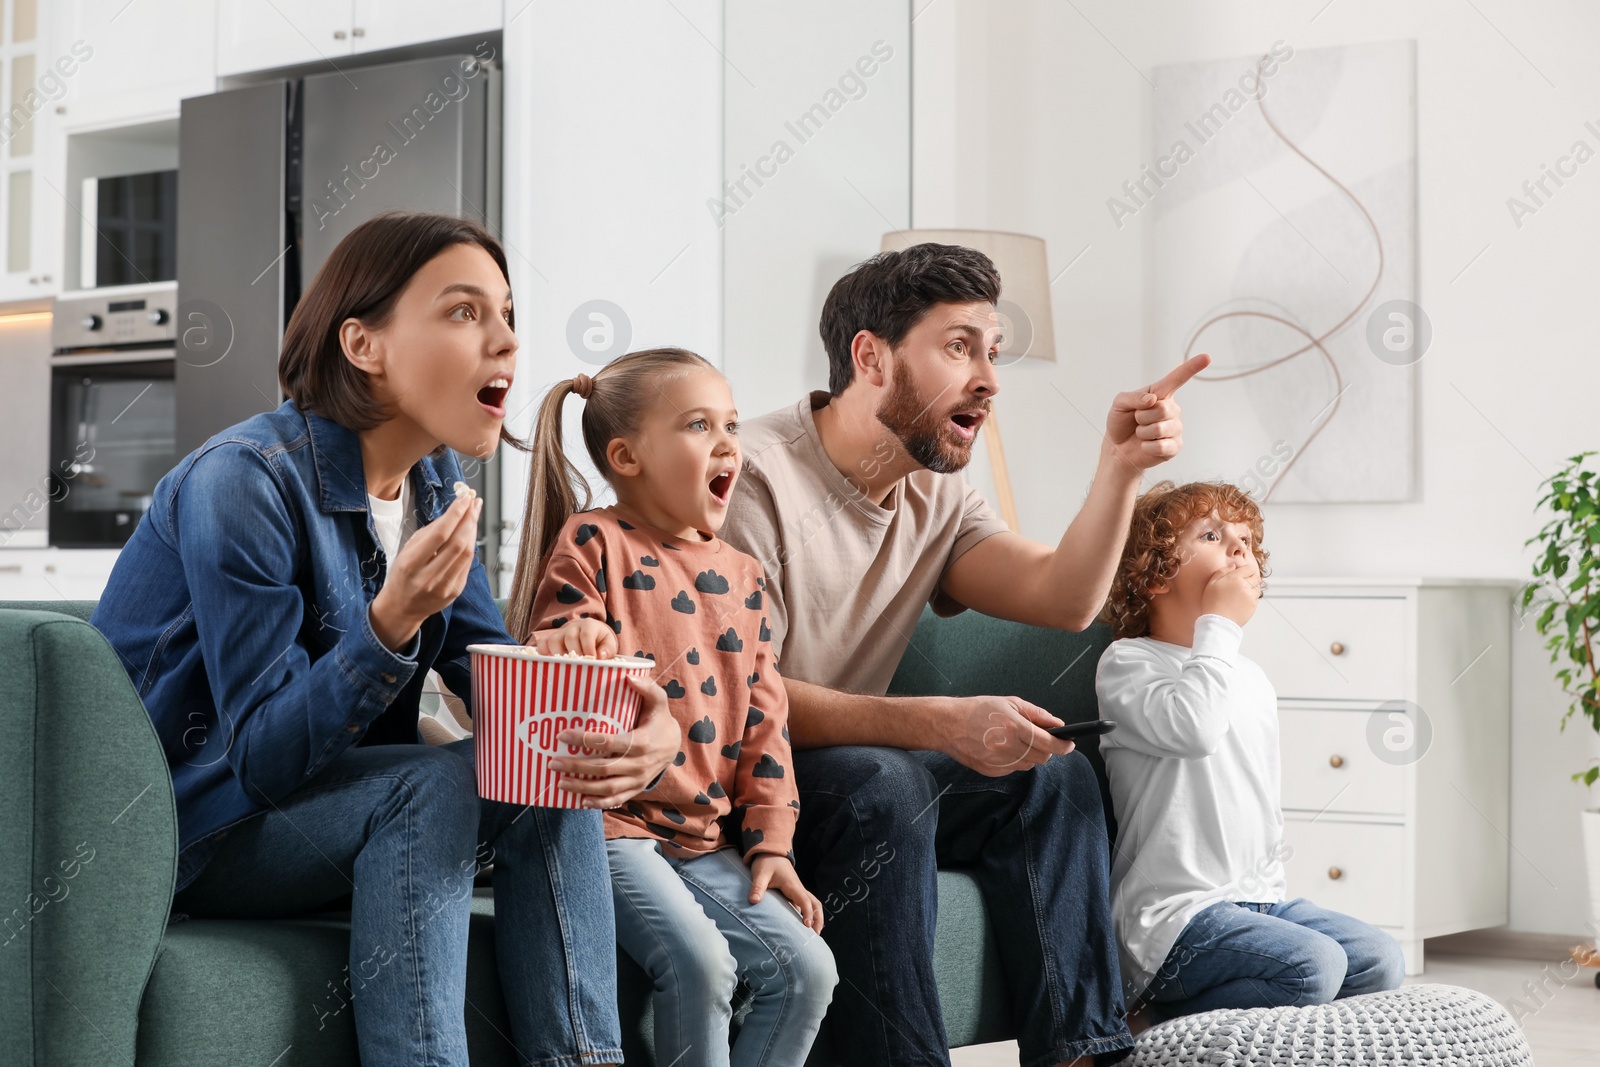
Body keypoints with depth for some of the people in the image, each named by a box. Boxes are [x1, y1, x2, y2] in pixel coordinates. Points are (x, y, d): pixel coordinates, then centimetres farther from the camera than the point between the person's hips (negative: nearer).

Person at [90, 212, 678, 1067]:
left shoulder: (433, 478, 2)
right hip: (179, 828, -7)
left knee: (556, 775, -12)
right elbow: (264, 759, -25)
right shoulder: (245, 480, -24)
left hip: (326, 803, 8)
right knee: (430, 786, -29)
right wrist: (392, 623, -40)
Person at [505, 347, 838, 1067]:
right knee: (700, 960, -26)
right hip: (608, 821, -6)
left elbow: (763, 720, 14)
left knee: (807, 967, -8)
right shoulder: (592, 542, -2)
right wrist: (574, 637, -31)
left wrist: (770, 843, 6)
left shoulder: (740, 576, 15)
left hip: (703, 838, 6)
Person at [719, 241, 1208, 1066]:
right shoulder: (756, 479, -19)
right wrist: (942, 725, -33)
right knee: (881, 786, -32)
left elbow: (1060, 597, -6)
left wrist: (1121, 468, -20)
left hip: (856, 769, 8)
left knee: (1053, 776, -4)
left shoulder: (934, 496, 8)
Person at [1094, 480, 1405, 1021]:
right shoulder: (1129, 663, -5)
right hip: (1173, 916, -9)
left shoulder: (1253, 681, 20)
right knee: (1313, 966, -27)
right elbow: (1192, 727, -28)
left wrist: (1273, 892, 19)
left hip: (1259, 901, 9)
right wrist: (1220, 626, -16)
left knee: (1381, 960, -7)